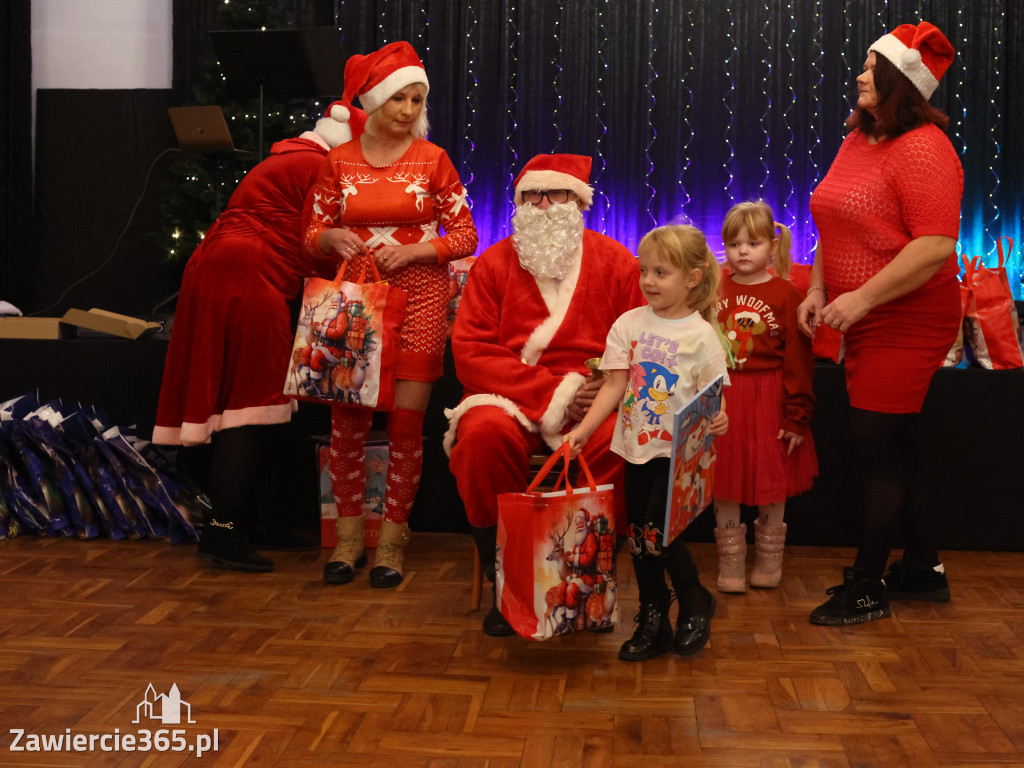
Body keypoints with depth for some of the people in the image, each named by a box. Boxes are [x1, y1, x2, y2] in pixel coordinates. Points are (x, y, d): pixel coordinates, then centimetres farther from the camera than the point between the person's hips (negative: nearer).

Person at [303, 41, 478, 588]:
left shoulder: (433, 159, 2)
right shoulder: (338, 162, 7)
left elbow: (465, 235, 3)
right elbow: (312, 234, 11)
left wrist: (413, 250, -13)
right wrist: (332, 238, -12)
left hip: (418, 299, -1)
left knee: (406, 420, -4)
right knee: (347, 418, -3)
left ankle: (392, 538, 9)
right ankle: (349, 536, 12)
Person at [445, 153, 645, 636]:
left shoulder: (614, 262, 7)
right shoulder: (493, 265, 5)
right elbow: (471, 353, -5)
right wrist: (553, 391, -14)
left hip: (593, 402, 0)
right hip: (510, 399, 0)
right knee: (484, 433, -33)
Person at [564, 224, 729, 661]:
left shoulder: (700, 334, -6)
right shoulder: (629, 324, 3)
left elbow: (711, 396, -5)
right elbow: (614, 386, 1)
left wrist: (718, 420, -27)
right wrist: (583, 429, -8)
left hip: (677, 450, -4)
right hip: (635, 446, 5)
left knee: (656, 533, -11)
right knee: (638, 537, 8)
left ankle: (695, 601, 16)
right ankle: (653, 623, 23)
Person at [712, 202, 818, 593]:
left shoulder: (785, 293, -6)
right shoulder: (716, 291, 4)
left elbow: (799, 360, -7)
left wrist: (797, 416, -9)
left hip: (768, 399, -2)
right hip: (722, 399, 3)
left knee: (771, 484, 8)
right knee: (725, 482, 6)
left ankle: (768, 560, 26)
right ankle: (730, 564, 20)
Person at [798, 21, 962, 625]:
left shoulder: (922, 149, -17)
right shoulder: (857, 140, 11)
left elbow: (937, 245, -25)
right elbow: (837, 227, 18)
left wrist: (862, 298, -24)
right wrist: (818, 291, 6)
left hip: (908, 325, -9)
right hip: (867, 325, 9)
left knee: (876, 450, -3)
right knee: (892, 452, 16)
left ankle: (868, 590, 10)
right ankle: (924, 569, 32)